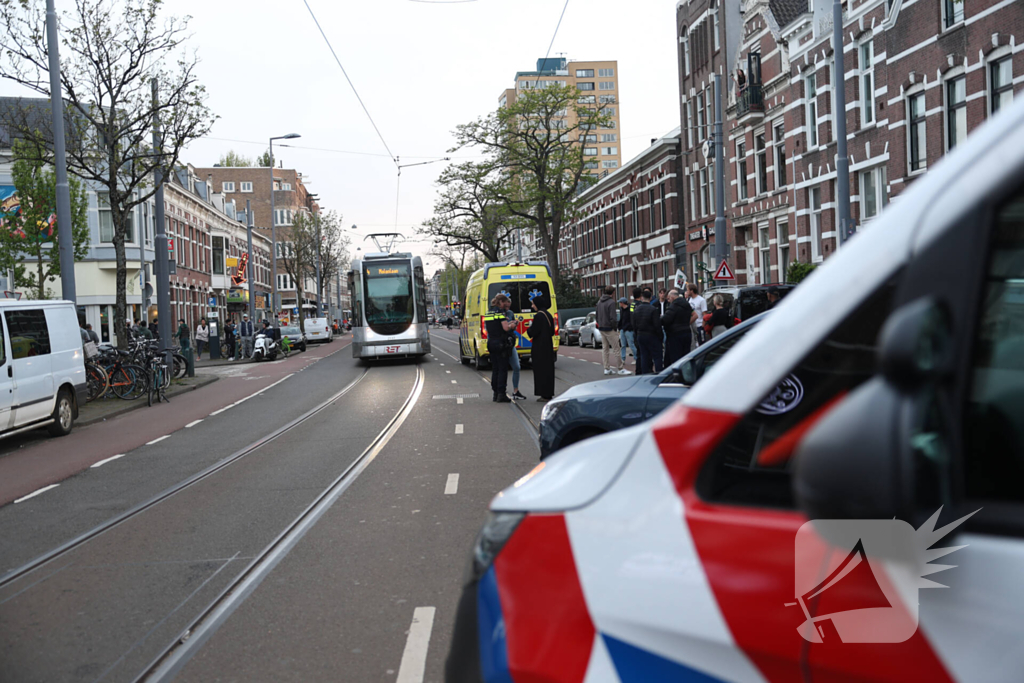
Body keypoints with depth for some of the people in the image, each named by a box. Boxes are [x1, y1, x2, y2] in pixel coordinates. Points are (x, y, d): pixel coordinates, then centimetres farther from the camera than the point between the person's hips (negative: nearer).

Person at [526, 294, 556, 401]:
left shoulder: (538, 316, -17)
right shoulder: (548, 315, 9)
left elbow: (533, 332, -19)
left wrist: (529, 328, 3)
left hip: (539, 347, -9)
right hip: (548, 346, 9)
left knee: (541, 369, -3)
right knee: (548, 368, 12)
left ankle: (544, 394, -2)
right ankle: (548, 393, 17)